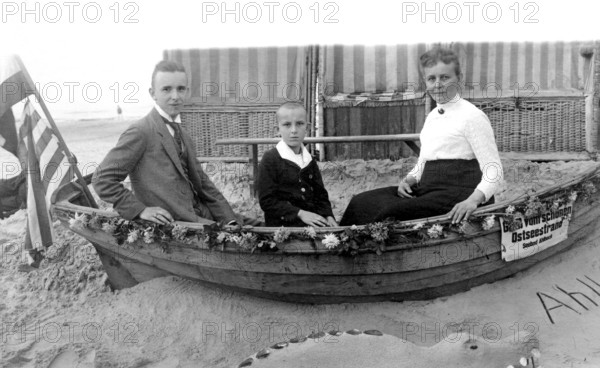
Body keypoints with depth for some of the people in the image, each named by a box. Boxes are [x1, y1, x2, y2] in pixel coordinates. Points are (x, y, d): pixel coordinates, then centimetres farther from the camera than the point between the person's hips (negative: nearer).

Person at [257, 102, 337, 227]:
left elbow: (320, 194, 17)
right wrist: (300, 213, -16)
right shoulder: (270, 159, -5)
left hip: (313, 223, 6)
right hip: (282, 226, -6)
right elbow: (266, 200, -10)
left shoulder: (309, 160, 14)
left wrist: (328, 216, -3)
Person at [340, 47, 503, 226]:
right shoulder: (431, 117, 19)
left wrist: (473, 199, -26)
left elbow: (494, 171, -9)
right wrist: (410, 179, 2)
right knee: (361, 203, -11)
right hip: (428, 191, 7)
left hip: (458, 194, -7)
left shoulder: (472, 115, -5)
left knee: (390, 212, -29)